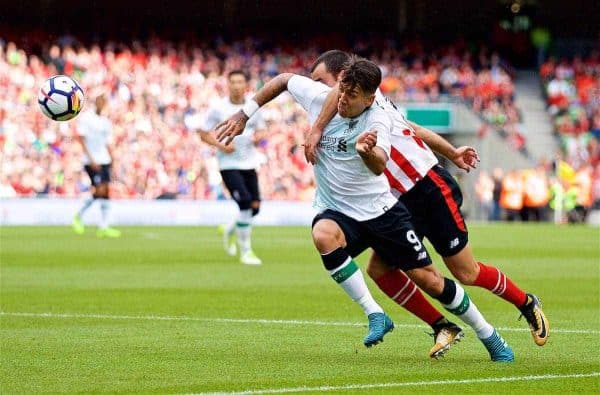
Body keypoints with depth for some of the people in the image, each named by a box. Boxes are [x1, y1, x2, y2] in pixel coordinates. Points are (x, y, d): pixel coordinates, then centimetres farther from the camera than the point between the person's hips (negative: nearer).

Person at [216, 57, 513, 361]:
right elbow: (283, 80, 11)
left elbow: (379, 166, -39)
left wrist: (366, 151, -62)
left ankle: (490, 337, 21)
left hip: (381, 210, -2)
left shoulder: (378, 121, -19)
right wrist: (244, 115, 9)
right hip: (336, 211, 2)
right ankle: (375, 315, -27)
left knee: (429, 280, -2)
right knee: (323, 235, -36)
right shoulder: (318, 96, -9)